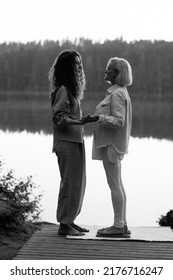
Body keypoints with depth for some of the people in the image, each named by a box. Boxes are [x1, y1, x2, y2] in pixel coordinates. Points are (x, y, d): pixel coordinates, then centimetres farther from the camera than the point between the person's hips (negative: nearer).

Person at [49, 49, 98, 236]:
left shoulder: (71, 89, 14)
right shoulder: (62, 90, -14)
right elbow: (59, 118, -20)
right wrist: (80, 122, -30)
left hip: (75, 142, 10)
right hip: (66, 143, -10)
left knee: (77, 183, 12)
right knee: (70, 183, -7)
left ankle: (69, 221, 19)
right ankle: (64, 224, -1)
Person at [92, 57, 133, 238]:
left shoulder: (117, 94, -15)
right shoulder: (120, 92, 15)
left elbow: (119, 121, -22)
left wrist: (98, 117, -28)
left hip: (111, 143, -10)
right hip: (111, 143, 10)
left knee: (114, 185, -7)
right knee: (117, 185, 10)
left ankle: (118, 226, -3)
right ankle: (122, 225, 13)